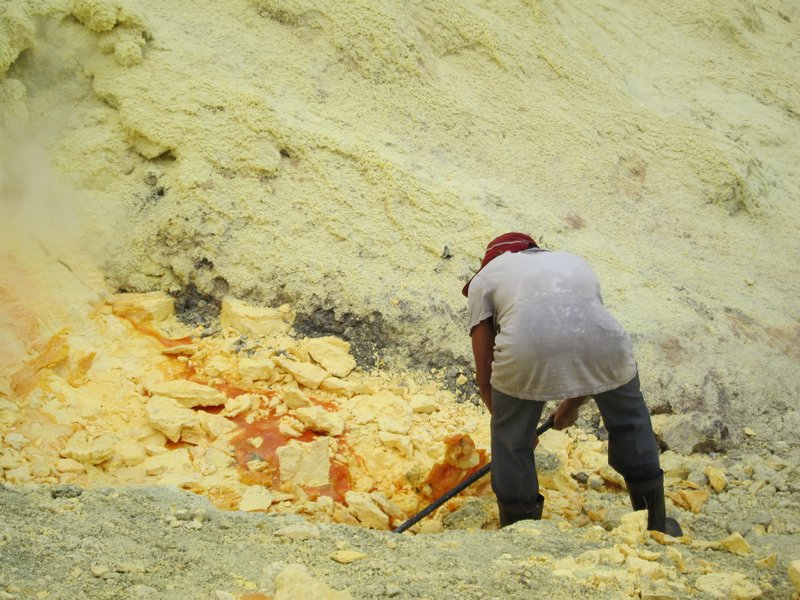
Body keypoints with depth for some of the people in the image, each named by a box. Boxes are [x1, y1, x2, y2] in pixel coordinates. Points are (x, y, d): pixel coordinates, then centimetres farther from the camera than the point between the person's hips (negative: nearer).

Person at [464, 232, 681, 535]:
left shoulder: (485, 277, 30)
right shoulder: (576, 263, 40)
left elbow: (485, 371, 23)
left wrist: (503, 417, 39)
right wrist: (573, 403, 56)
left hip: (525, 350, -3)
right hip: (602, 344, 3)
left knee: (511, 440, 23)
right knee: (629, 422, 30)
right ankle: (655, 524, 42)